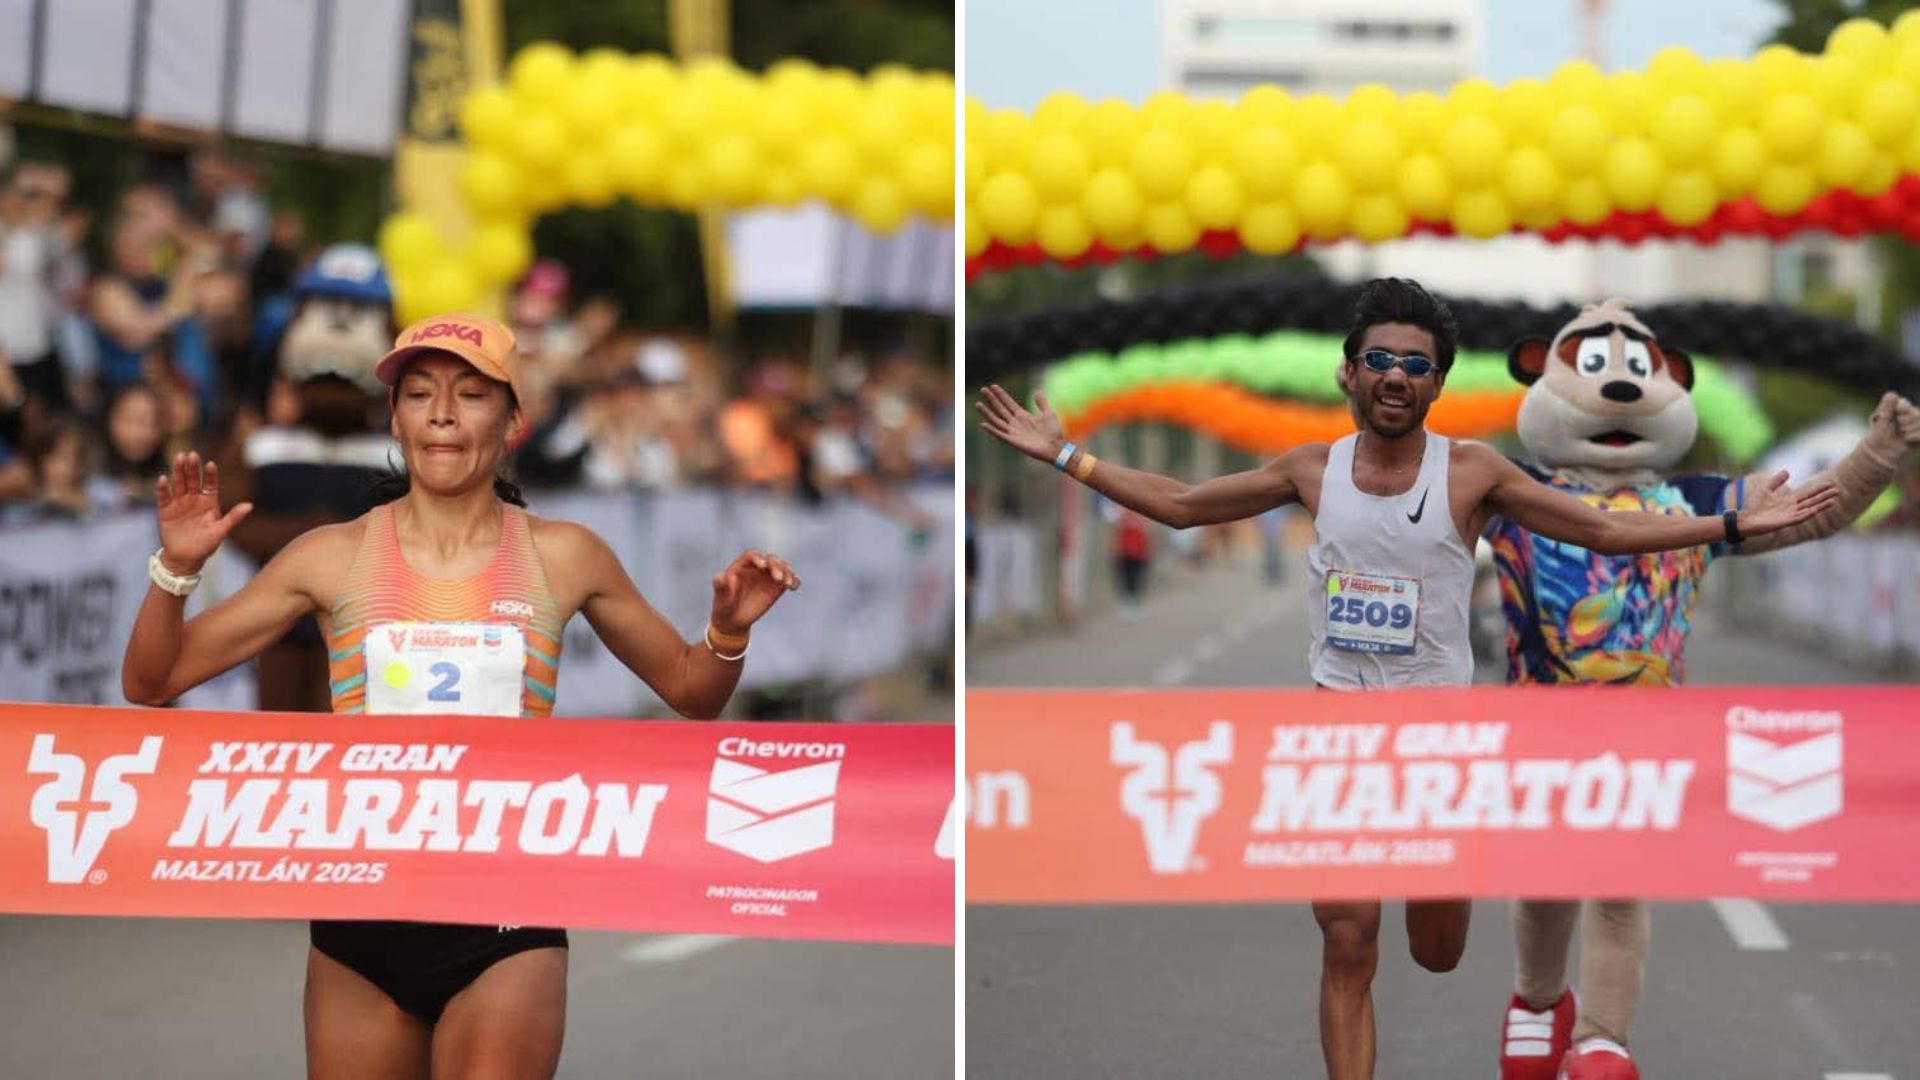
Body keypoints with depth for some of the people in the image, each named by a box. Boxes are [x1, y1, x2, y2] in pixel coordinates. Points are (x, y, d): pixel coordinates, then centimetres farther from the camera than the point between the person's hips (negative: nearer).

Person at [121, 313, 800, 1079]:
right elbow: (150, 683, 5)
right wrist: (176, 571, -12)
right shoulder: (334, 558, 1)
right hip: (360, 919, 1)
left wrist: (728, 632, -5)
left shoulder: (563, 557, 3)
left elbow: (688, 691, 15)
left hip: (507, 927, -1)